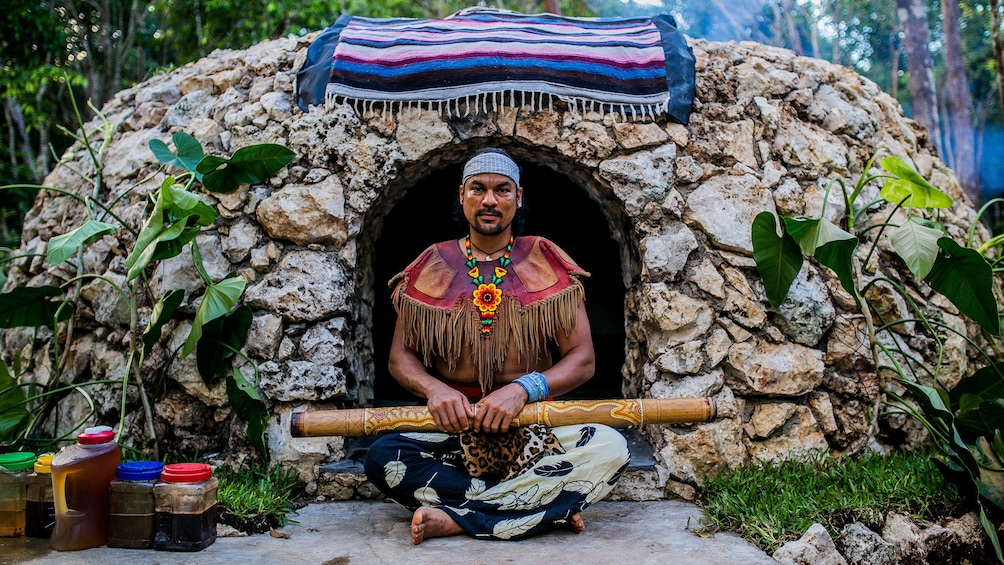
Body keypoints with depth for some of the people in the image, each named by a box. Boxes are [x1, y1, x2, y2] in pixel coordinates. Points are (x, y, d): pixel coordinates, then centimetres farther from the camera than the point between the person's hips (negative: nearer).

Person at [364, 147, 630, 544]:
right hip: (451, 430, 1)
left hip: (532, 428, 0)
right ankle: (551, 507, -23)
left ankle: (454, 518, -24)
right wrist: (434, 388, -16)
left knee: (610, 450, -29)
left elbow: (582, 359, 0)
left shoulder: (546, 263, 6)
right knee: (382, 457, -30)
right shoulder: (432, 266, 10)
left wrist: (523, 389, -19)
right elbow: (401, 355, 8)